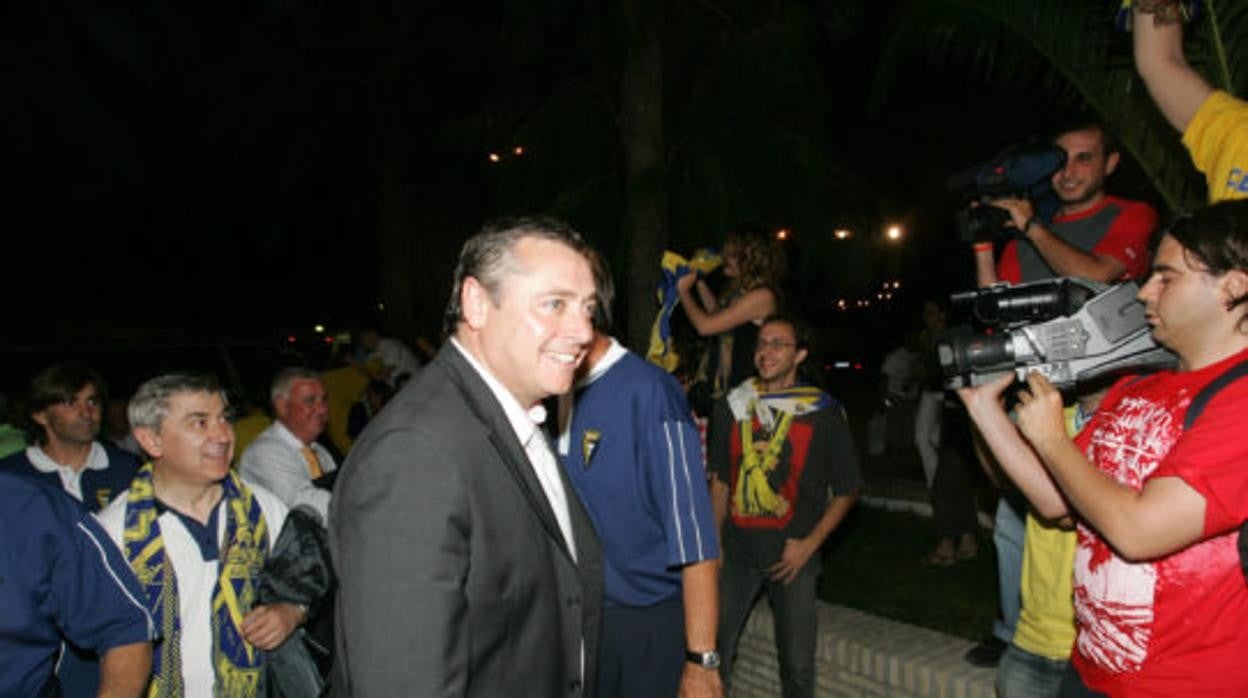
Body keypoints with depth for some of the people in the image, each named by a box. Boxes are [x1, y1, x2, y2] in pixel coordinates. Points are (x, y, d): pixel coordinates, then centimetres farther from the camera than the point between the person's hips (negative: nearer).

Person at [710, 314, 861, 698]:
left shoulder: (823, 413, -5)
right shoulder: (732, 406, 5)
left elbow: (846, 491, 0)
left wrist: (809, 544, -8)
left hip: (792, 555, -2)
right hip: (737, 550, 3)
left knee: (797, 663, 6)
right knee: (715, 648, 7)